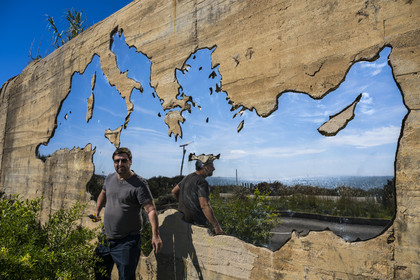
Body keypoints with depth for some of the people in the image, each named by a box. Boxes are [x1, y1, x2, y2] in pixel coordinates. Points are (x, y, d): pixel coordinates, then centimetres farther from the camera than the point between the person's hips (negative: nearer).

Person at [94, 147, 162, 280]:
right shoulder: (110, 178, 4)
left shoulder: (139, 184, -16)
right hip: (106, 238, 7)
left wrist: (155, 235, -26)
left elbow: (151, 209, -19)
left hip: (127, 241, -6)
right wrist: (97, 211, 21)